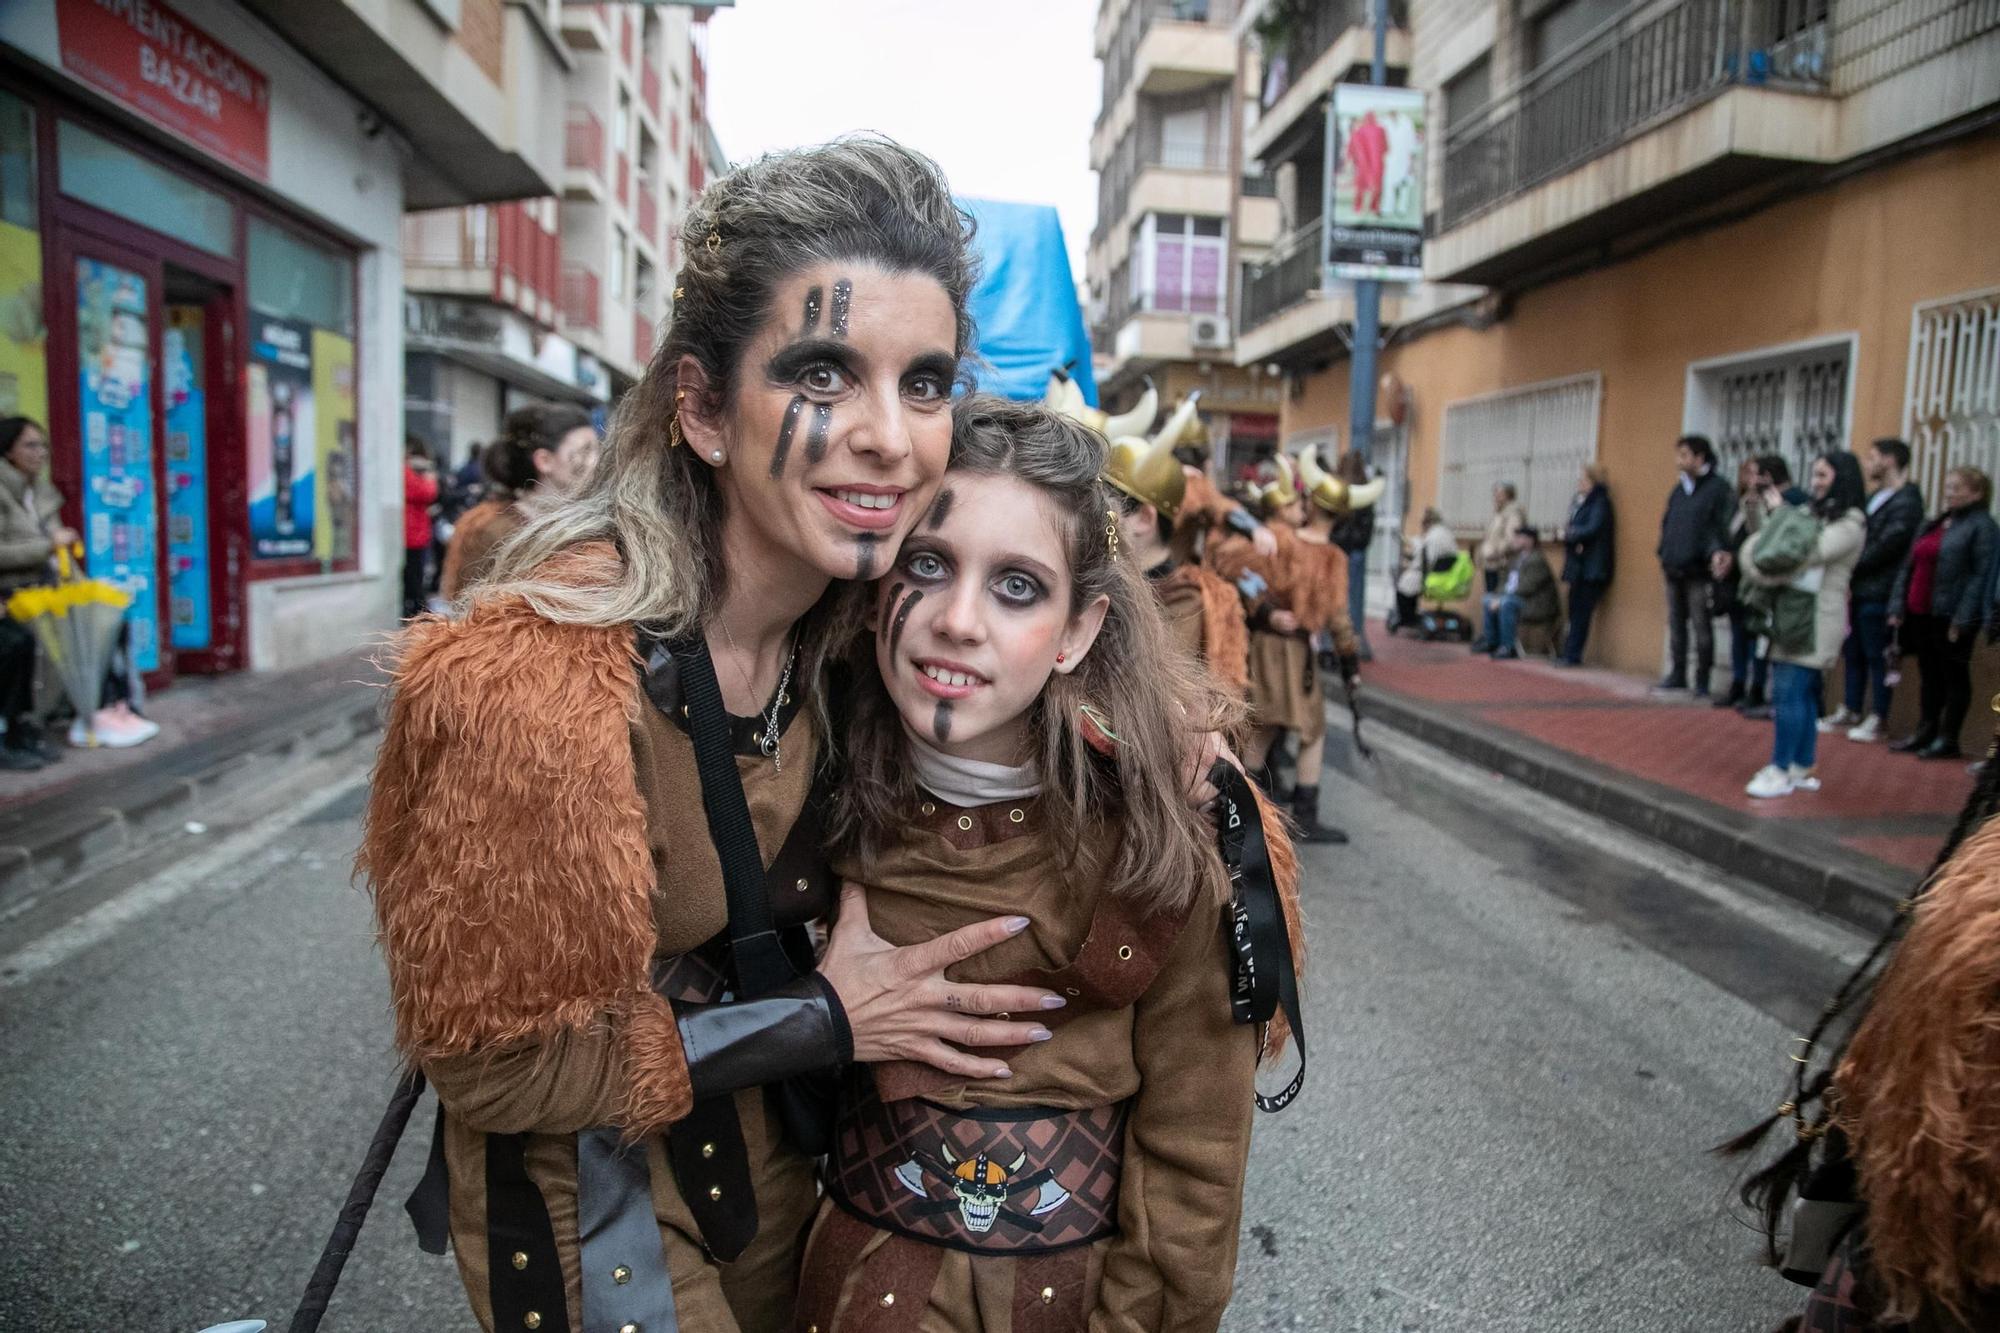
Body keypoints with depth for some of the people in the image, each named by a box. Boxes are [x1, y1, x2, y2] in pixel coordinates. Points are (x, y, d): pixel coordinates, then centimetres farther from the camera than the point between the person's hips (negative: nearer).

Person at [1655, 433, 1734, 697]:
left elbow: (1720, 527, -12)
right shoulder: (1678, 490, 15)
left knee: (1701, 625, -1)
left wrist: (1715, 552, -27)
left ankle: (1703, 679, 6)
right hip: (1673, 570, 7)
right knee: (1676, 623, 12)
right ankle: (1677, 674, 21)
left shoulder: (1717, 488, -5)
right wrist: (1664, 552, 6)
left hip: (1698, 570, -7)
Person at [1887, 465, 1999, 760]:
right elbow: (1908, 567, 16)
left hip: (1951, 617, -7)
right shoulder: (1933, 525, 16)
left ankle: (1948, 739, 8)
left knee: (1954, 676, 2)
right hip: (1920, 614, 7)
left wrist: (1962, 619, -20)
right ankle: (1925, 732, 22)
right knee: (1928, 675, 14)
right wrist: (1897, 607, 7)